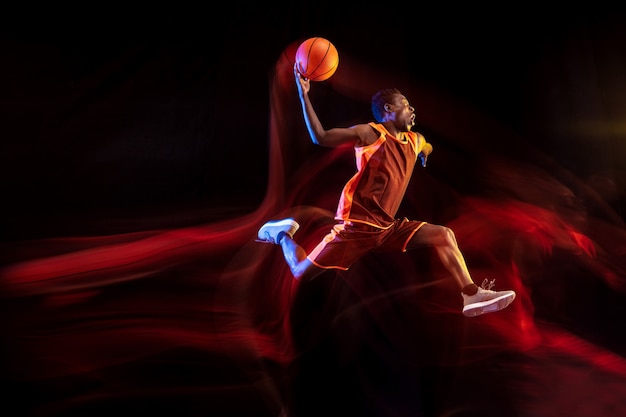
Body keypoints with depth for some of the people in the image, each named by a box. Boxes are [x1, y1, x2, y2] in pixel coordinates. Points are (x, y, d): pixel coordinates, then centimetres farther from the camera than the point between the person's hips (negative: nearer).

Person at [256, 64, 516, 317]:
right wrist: (304, 94, -25)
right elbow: (320, 138, -22)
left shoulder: (416, 141, 11)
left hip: (388, 227, 6)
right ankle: (282, 234, 25)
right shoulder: (370, 133, -10)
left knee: (444, 235, -9)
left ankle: (472, 296, -10)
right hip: (357, 225, -6)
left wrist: (425, 151, 20)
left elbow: (427, 149, 41)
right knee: (301, 274, -2)